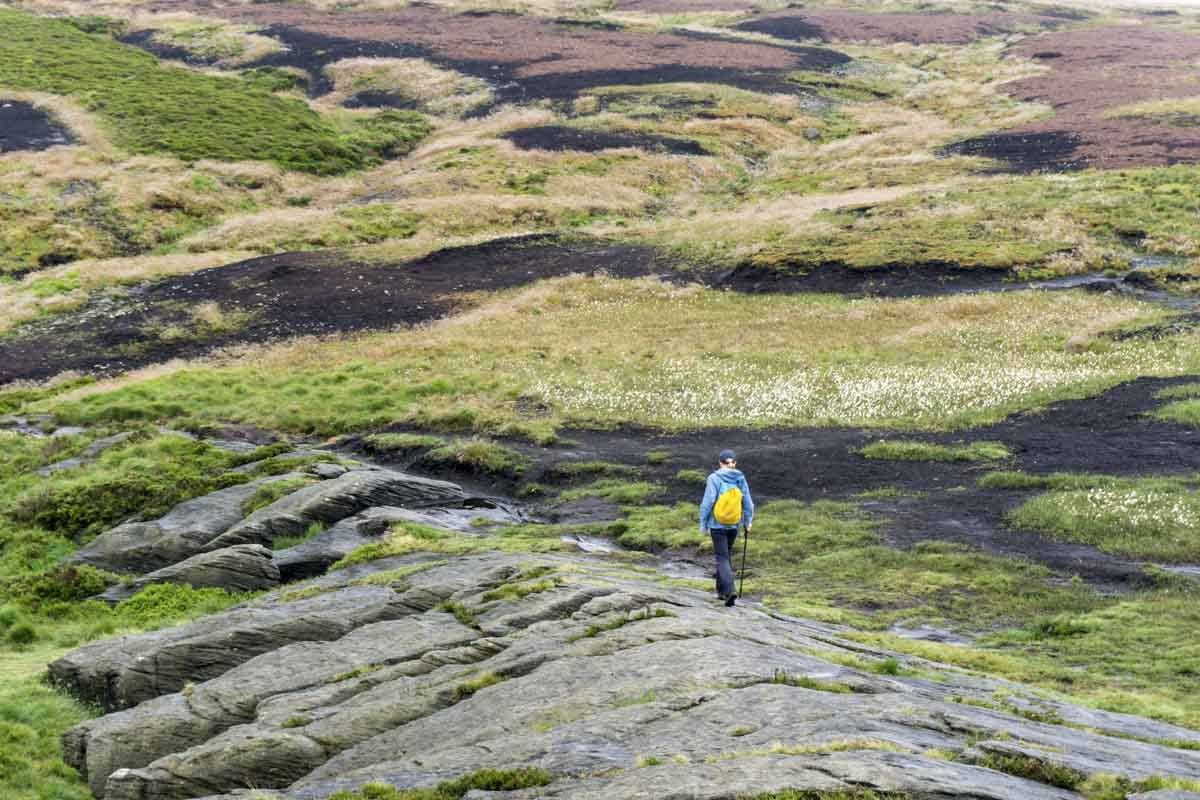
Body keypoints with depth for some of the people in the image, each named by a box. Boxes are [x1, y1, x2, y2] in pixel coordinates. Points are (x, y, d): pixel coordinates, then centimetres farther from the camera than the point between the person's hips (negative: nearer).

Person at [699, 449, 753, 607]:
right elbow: (748, 504, 2)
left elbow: (707, 503, -12)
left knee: (722, 558, -2)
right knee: (726, 555, 21)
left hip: (717, 525, -4)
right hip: (734, 525, 4)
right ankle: (721, 590, 28)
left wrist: (703, 524, -2)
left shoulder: (714, 478, -12)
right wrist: (748, 522, 17)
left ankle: (730, 590, -20)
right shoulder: (740, 479, -2)